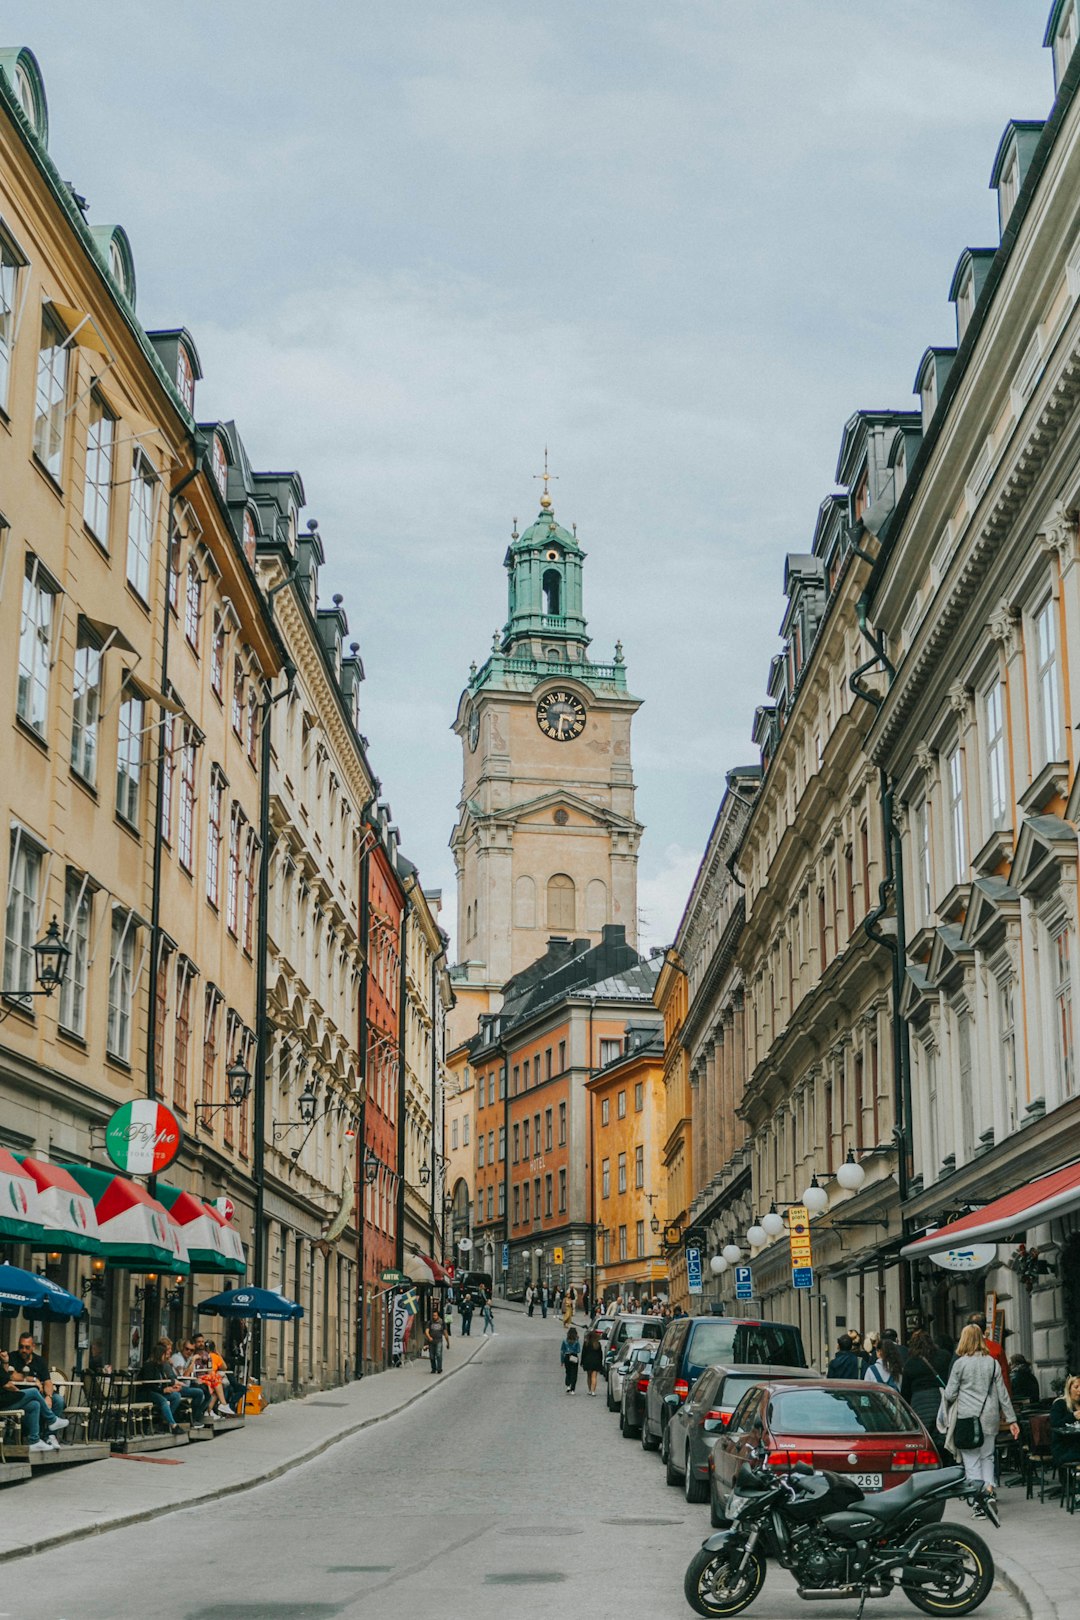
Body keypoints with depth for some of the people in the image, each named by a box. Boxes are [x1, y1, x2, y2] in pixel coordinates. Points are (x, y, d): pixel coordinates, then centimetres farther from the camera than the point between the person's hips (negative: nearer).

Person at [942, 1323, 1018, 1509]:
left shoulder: (960, 1363, -7)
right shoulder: (992, 1363, 4)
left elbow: (949, 1394, -5)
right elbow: (1002, 1393, 6)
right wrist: (1011, 1419, 10)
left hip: (966, 1417, -3)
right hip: (989, 1417, 3)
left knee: (971, 1460, 3)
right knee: (987, 1457, 17)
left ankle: (979, 1503, -1)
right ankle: (989, 1489, -3)